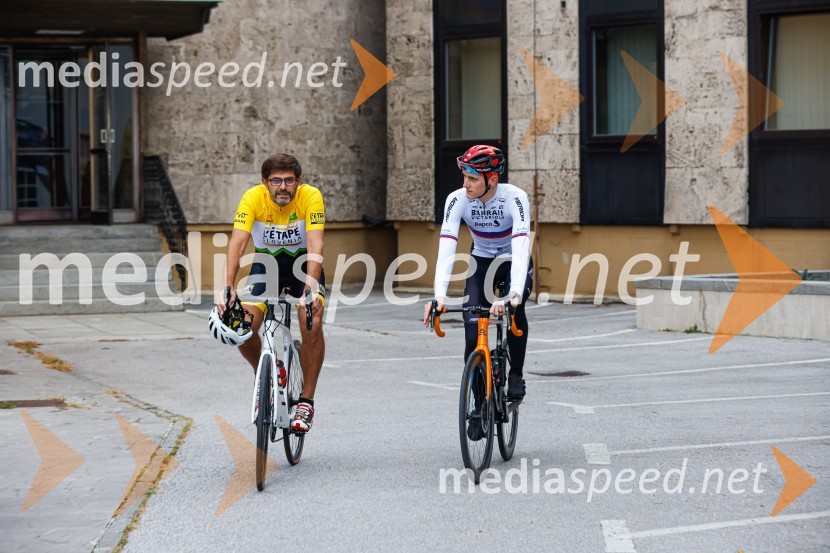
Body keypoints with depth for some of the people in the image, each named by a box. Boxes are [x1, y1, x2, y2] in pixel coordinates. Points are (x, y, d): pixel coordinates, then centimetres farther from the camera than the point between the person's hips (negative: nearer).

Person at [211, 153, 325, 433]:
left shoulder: (311, 197, -26)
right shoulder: (253, 198, -24)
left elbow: (315, 246, -34)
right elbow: (237, 243, -32)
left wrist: (310, 291, -48)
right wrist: (227, 289, -45)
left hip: (304, 265, -1)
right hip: (267, 264, 1)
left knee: (312, 325, -25)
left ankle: (306, 401, -11)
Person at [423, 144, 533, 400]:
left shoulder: (515, 198, -31)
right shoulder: (457, 200, -24)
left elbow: (521, 249, -43)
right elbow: (446, 250, -32)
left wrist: (514, 295, -57)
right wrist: (439, 295, -47)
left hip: (514, 262, -2)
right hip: (481, 262, 2)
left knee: (514, 308, -32)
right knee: (473, 329, -17)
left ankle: (516, 376, -13)